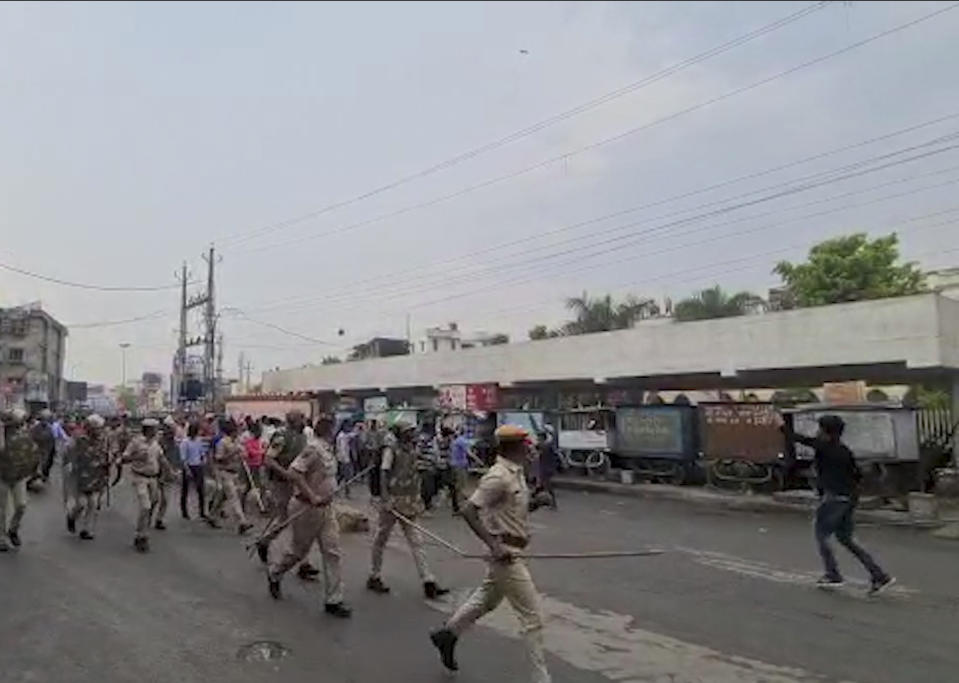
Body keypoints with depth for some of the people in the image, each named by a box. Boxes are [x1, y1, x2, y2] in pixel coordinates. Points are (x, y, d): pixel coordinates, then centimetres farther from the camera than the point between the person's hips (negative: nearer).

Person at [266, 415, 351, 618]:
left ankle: (333, 600, 10)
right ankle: (274, 575, 41)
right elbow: (293, 473, -28)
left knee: (332, 552, 4)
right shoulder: (312, 448, -20)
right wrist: (312, 496, -27)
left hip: (326, 508, 8)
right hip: (307, 508, -8)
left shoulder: (328, 449, 7)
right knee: (299, 550, 12)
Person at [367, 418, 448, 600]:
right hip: (392, 501, -6)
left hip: (409, 502, 7)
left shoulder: (412, 449, 9)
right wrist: (384, 497, -29)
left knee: (416, 541, 4)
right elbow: (384, 473, -18)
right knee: (381, 539, 9)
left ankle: (428, 583, 4)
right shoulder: (391, 449, -11)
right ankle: (374, 578, 26)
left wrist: (417, 499, 16)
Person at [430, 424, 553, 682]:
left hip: (512, 551, 10)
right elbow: (468, 510, -25)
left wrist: (534, 502, -1)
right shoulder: (498, 476, -21)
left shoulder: (516, 473, 8)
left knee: (485, 601, 26)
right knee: (532, 617, -3)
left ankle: (447, 635, 44)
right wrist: (494, 545, -29)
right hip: (506, 554, -10)